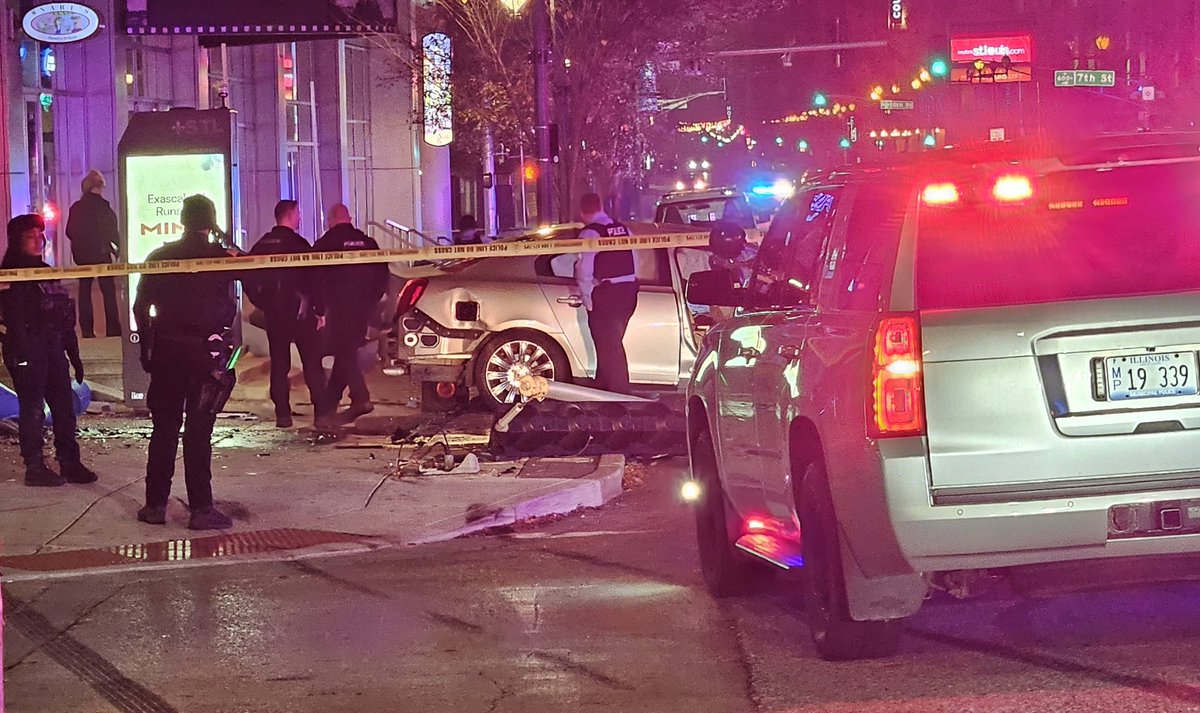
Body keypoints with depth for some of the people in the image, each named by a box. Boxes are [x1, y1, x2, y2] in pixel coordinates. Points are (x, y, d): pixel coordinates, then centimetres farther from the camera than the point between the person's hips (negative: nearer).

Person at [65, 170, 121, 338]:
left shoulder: (76, 208, 4)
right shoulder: (102, 206, -10)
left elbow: (69, 232, 8)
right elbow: (113, 231, -9)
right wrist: (118, 248, 4)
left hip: (81, 254, 4)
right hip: (101, 253, -4)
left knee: (84, 290, 9)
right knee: (108, 291, 1)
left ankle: (86, 329, 4)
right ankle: (113, 329, -5)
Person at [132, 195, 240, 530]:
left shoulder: (159, 257, 4)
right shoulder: (224, 257, -3)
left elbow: (141, 307, 5)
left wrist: (148, 350, 11)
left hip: (166, 353, 3)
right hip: (208, 353, -3)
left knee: (164, 429, 10)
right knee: (198, 432, -2)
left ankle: (155, 504, 14)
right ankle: (201, 508, -3)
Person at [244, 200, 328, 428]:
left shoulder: (261, 245, 6)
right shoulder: (298, 244, -10)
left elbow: (249, 280, 6)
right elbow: (313, 279, -11)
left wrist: (262, 303, 13)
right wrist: (320, 310, -5)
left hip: (273, 313, 4)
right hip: (300, 312, -4)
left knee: (279, 363, 6)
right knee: (312, 362, 2)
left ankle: (282, 414, 2)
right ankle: (321, 411, -1)